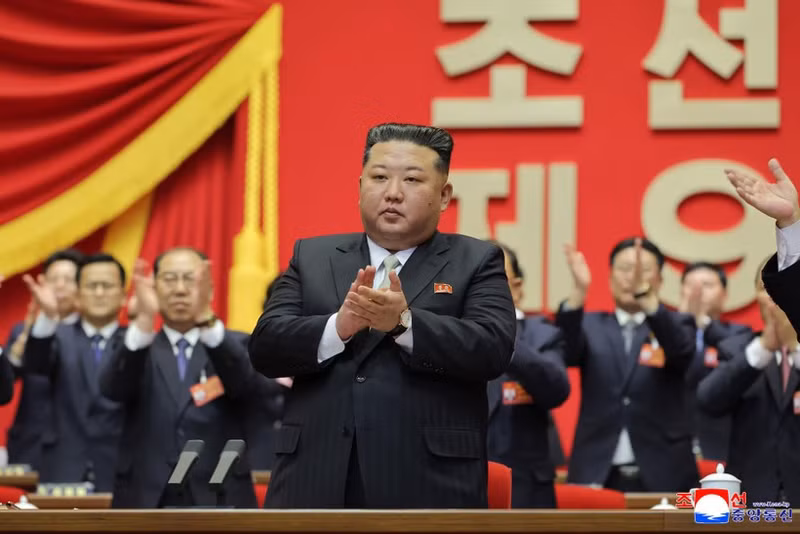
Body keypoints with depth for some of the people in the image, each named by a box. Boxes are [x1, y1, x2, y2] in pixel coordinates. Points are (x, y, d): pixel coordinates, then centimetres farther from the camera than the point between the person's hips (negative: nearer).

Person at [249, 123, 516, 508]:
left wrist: (404, 322, -21)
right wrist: (339, 326, -15)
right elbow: (264, 346, 3)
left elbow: (494, 348, -8)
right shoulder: (312, 257, 15)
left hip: (428, 482, -2)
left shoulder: (476, 262, 8)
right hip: (316, 479, 2)